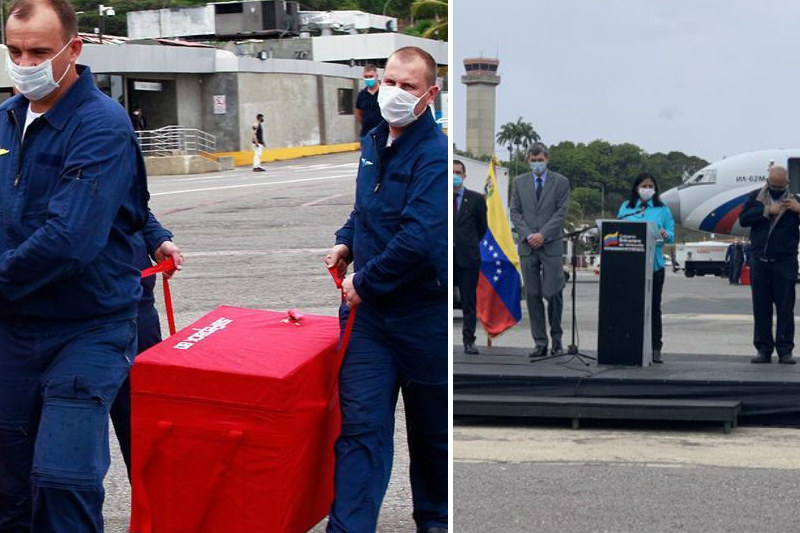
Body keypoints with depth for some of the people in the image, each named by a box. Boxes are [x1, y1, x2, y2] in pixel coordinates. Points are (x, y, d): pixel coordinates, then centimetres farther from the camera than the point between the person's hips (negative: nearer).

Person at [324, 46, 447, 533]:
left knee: (432, 432, 12)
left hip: (424, 315, -6)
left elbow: (419, 238, -27)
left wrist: (364, 282, -17)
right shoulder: (374, 144, 8)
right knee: (361, 426, 0)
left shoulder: (437, 155, -18)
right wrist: (347, 242, 7)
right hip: (370, 311, 6)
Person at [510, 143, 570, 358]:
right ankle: (540, 342, 6)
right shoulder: (519, 182, 11)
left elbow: (561, 212, -3)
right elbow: (515, 212, 7)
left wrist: (543, 235, -12)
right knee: (533, 295, 1)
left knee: (553, 293, -7)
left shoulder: (561, 182, 4)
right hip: (527, 246, 2)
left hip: (552, 245, -2)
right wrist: (527, 235, -7)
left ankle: (556, 338, 11)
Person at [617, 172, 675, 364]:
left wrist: (664, 235, -17)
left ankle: (655, 348, 6)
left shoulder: (662, 209, 9)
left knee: (654, 306, 3)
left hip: (654, 263, 0)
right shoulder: (626, 208, 12)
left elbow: (671, 234, 5)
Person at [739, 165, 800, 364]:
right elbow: (743, 219, -3)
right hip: (759, 260, 1)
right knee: (761, 307, 4)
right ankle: (764, 349, 9)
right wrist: (767, 211, -12)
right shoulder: (756, 197, 9)